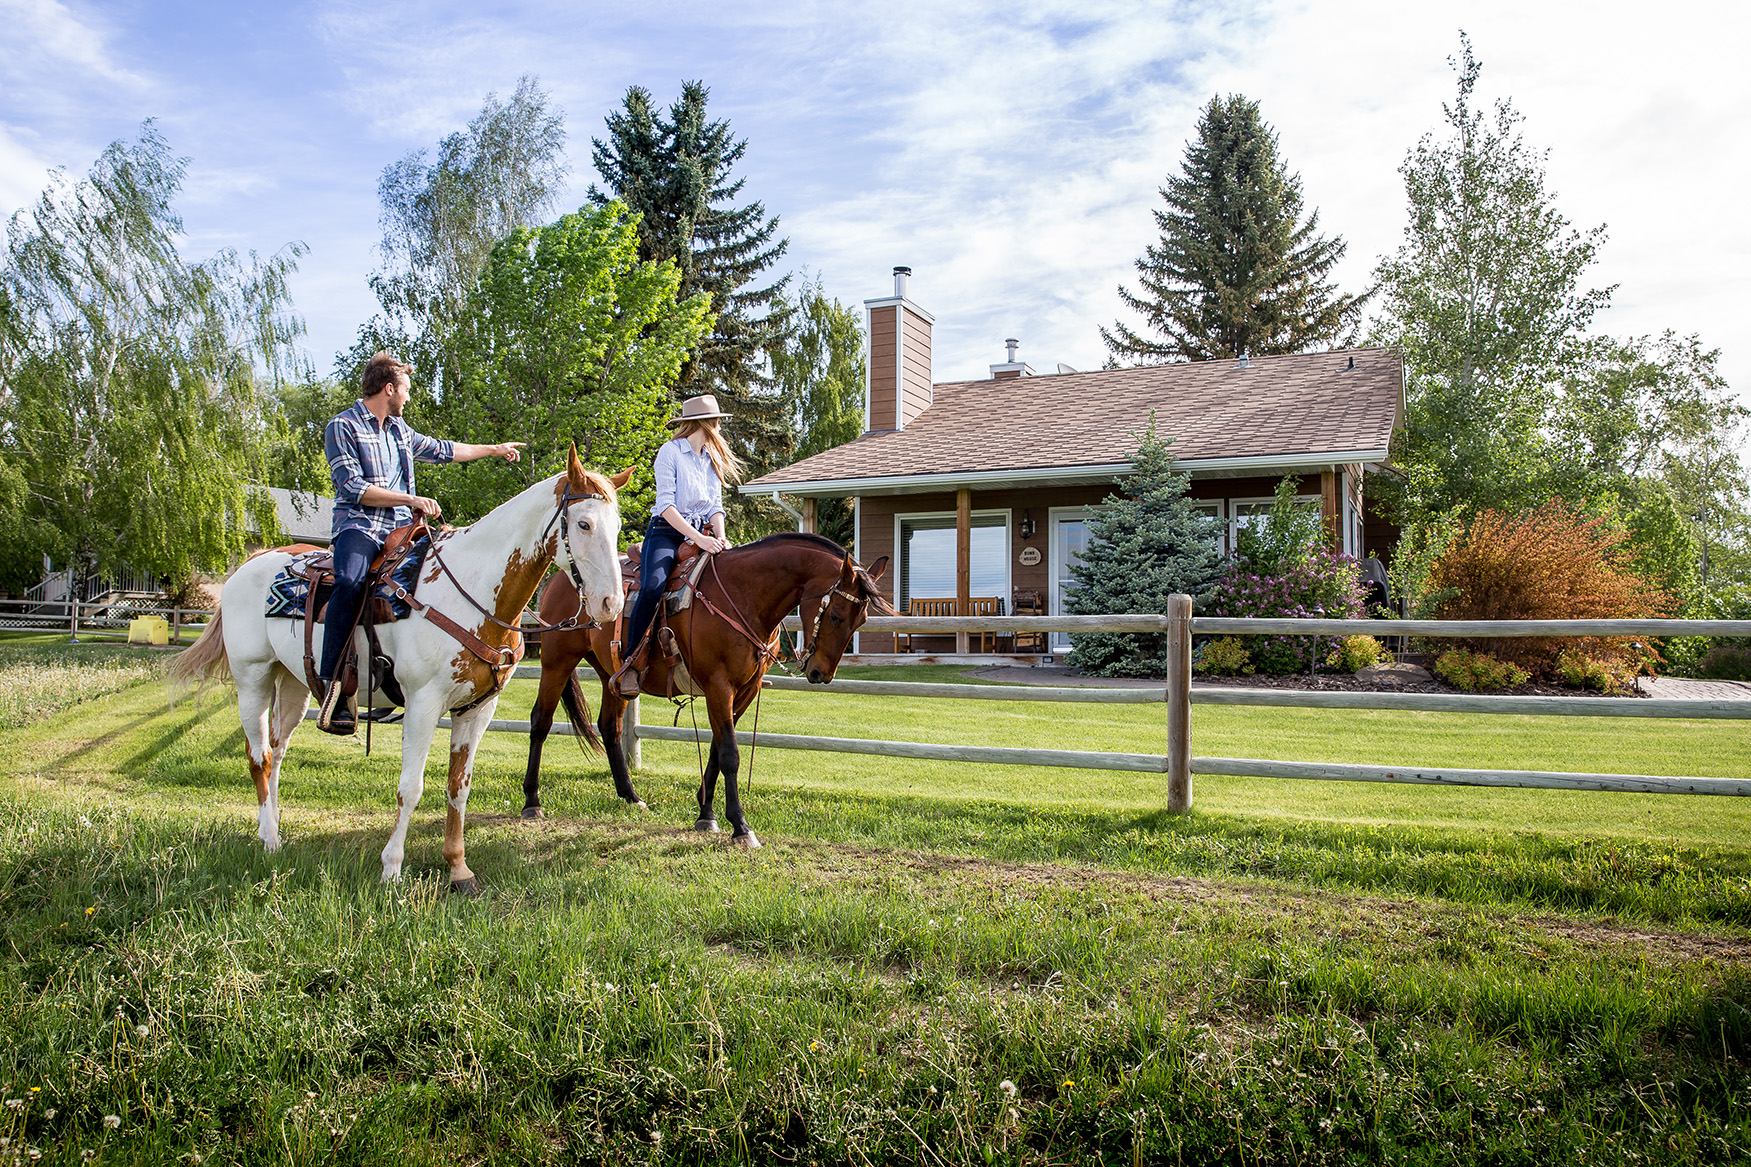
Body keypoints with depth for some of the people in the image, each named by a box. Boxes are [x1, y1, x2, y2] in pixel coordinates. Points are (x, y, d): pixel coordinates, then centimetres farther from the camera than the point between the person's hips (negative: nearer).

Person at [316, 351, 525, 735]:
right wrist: (411, 499, -15)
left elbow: (443, 450, 36)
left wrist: (494, 449, 42)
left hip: (402, 528, 8)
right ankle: (332, 688, -36)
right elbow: (353, 488, -11)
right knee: (350, 583, -35)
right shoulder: (343, 427, -1)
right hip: (359, 526, -7)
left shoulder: (399, 429, 21)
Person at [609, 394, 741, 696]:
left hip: (702, 535, 7)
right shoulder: (671, 452, -3)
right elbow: (666, 504, -12)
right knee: (653, 587, -32)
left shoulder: (713, 459, 18)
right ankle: (629, 665, -22)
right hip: (667, 532, -7)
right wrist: (698, 538, -22)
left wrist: (719, 536, -9)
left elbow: (715, 505, 12)